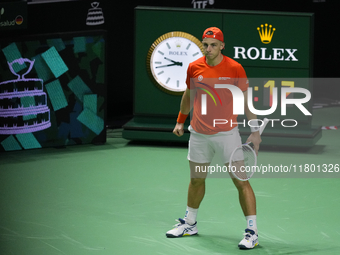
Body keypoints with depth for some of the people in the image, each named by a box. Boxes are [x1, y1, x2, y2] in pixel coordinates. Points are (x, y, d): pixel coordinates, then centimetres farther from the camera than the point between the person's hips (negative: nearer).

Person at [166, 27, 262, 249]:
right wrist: (180, 121, 22)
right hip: (199, 134, 4)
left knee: (241, 181, -8)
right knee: (196, 180, 17)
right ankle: (190, 224, 35)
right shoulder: (194, 68, 0)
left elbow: (247, 100, -5)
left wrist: (255, 131, -10)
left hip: (227, 133, -4)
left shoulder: (235, 69, -10)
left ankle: (252, 232, -5)